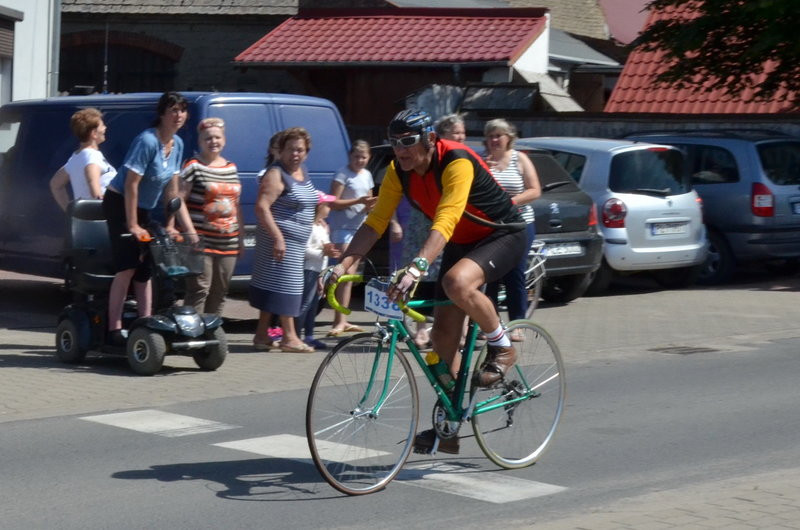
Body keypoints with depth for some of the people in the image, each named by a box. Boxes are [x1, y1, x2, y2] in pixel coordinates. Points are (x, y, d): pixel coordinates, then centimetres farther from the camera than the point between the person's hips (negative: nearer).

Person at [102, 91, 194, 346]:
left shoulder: (177, 144, 2)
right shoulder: (147, 141, -22)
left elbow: (172, 190, 7)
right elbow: (131, 184, -23)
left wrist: (170, 225, 4)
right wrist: (132, 225, -22)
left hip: (143, 209, 8)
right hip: (120, 204, -8)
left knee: (144, 270, 7)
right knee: (127, 267, -16)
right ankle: (114, 329, -16)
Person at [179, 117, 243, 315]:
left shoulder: (231, 168, 17)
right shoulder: (193, 166, -3)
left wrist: (240, 237, 20)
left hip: (228, 244, 7)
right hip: (201, 241, -6)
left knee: (219, 293, 10)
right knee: (199, 291, -11)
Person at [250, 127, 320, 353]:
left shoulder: (302, 173, 14)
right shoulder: (276, 175, -14)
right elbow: (261, 207, -22)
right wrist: (278, 237, -26)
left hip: (297, 242, 9)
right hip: (281, 240, -9)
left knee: (272, 287, 10)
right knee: (286, 285, -8)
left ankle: (262, 335, 14)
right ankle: (289, 337, -6)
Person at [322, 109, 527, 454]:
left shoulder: (457, 163, -30)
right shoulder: (398, 170, -9)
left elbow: (444, 223, -41)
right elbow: (375, 222, -11)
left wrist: (416, 268, -54)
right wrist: (343, 265, -24)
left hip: (502, 236, -7)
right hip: (460, 244, 8)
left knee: (457, 283, -37)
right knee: (443, 333, 1)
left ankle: (502, 349, -10)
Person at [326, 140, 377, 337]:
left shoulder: (367, 175, 15)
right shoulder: (343, 175, -7)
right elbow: (333, 203, -12)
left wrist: (370, 206, -2)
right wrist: (358, 201, -22)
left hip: (359, 227, 7)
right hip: (342, 228, -7)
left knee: (350, 276, 9)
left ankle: (341, 321, 14)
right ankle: (339, 321, -19)